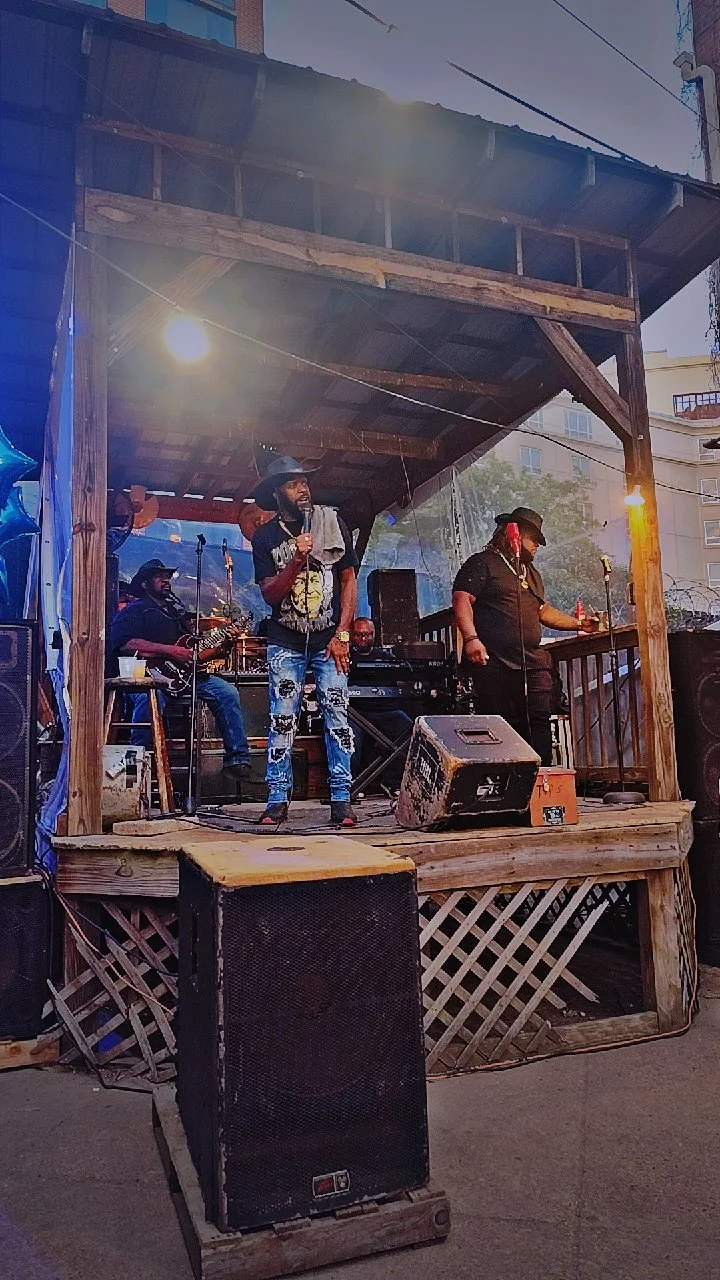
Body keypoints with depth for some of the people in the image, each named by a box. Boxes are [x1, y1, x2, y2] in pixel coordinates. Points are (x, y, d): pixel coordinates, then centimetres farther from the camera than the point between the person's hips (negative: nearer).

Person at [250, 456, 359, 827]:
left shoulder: (331, 523, 2)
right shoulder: (265, 538, 3)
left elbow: (348, 579, 2)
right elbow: (269, 594, -4)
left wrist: (342, 635, -5)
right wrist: (297, 560, -20)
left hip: (329, 639, 0)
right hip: (286, 643, 0)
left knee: (336, 716, -4)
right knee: (282, 720, -1)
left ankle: (341, 800, 1)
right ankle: (278, 800, 6)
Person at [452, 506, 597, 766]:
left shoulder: (531, 573, 29)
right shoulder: (482, 563, 2)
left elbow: (543, 611, 36)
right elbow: (462, 600, -10)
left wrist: (578, 624, 27)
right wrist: (471, 638, -24)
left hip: (533, 664, 7)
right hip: (494, 664, -7)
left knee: (539, 723, -2)